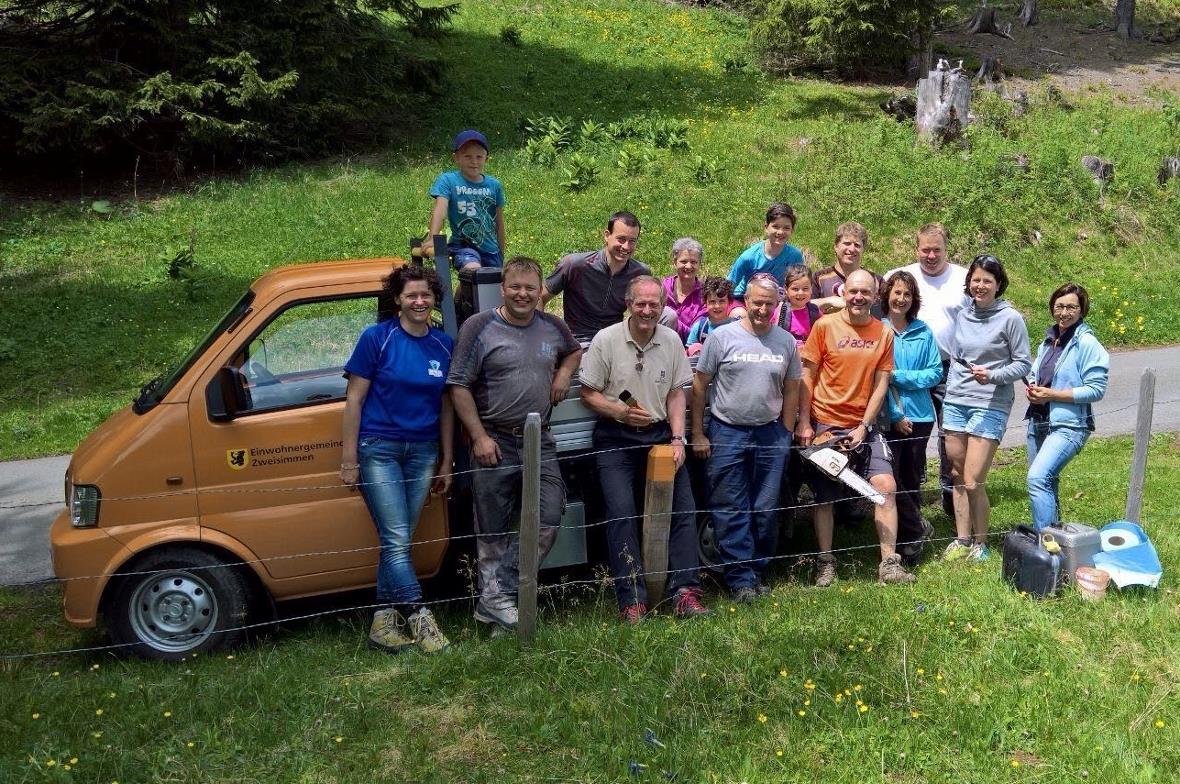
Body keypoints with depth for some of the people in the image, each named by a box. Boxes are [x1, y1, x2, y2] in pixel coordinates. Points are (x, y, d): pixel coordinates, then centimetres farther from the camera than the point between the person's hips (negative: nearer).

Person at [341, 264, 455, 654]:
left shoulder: (444, 344, 6)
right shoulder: (376, 338, -6)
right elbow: (354, 399, -5)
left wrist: (445, 460, 11)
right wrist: (349, 457, -8)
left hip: (422, 452, 4)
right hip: (378, 449, -4)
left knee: (398, 541, 7)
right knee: (397, 540, -8)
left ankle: (384, 621, 14)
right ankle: (419, 618, -2)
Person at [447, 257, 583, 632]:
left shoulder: (552, 326, 8)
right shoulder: (479, 328, -6)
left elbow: (574, 351, 31)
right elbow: (459, 387, -8)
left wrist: (564, 372, 7)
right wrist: (479, 437, -15)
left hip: (540, 441, 5)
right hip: (494, 442, -4)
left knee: (548, 520, -1)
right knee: (494, 530, 4)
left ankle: (495, 597, 7)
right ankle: (494, 597, 18)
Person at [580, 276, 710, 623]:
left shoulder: (671, 340, 3)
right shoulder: (606, 340, -7)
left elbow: (676, 393, 9)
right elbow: (588, 393, -3)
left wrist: (677, 439, -2)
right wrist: (620, 412, -19)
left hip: (660, 434, 4)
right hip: (616, 439, -3)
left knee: (683, 507, -4)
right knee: (621, 513, -12)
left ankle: (685, 592, 2)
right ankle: (632, 600, -7)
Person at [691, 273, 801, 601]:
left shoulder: (786, 341, 5)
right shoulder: (723, 337, -4)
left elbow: (791, 391, 11)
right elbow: (699, 386, -2)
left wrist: (786, 435, 6)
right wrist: (698, 434, -4)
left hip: (770, 432, 3)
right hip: (727, 432, -2)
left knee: (766, 510, 7)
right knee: (731, 510, -1)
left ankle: (759, 571, 21)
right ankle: (741, 579, 6)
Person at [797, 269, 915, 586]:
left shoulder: (884, 333, 3)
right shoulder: (825, 326, -5)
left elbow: (881, 384, 2)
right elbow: (807, 376, -4)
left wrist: (863, 426, -6)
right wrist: (804, 423, -9)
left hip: (863, 426, 2)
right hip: (825, 425, -2)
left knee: (886, 485, -9)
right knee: (824, 495, 6)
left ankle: (889, 563, -2)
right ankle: (826, 563, 17)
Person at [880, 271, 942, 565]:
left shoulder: (923, 332, 6)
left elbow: (935, 372, 4)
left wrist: (899, 376, -11)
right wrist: (895, 415, -10)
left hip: (919, 416, 3)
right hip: (888, 418, -3)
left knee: (912, 480, 10)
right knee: (890, 480, -8)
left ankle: (909, 539, 21)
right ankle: (918, 528, 12)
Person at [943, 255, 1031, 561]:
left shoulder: (1011, 318, -5)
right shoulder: (962, 316, 11)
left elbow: (1023, 363, -3)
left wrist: (992, 375, -18)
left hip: (991, 406, -5)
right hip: (956, 403, 5)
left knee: (973, 482, -8)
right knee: (957, 477, 7)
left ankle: (980, 543, 10)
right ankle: (962, 540, 17)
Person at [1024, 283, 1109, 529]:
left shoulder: (1087, 343, -10)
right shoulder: (1048, 341, 11)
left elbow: (1096, 389, -14)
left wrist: (1052, 395, -17)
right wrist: (1032, 389, 2)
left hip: (1068, 426, -8)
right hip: (1039, 422, 8)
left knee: (1038, 478, -23)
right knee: (1047, 483, 16)